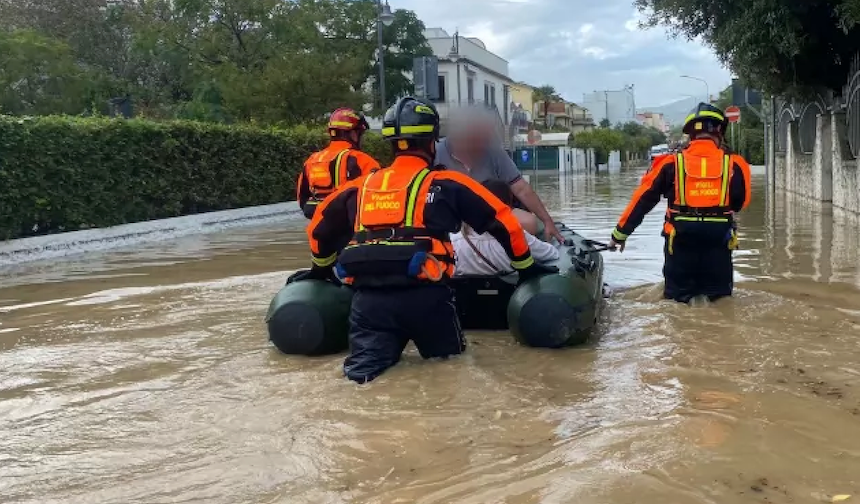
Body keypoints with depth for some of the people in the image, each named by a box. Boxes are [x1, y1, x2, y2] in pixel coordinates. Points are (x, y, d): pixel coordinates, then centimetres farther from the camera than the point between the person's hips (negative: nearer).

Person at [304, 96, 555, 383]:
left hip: (368, 297, 2)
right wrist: (526, 267, 27)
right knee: (448, 358, 18)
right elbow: (502, 221, 12)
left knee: (362, 370, 2)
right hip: (424, 296, -2)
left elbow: (320, 228, 32)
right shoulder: (446, 183, 10)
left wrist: (322, 269, 50)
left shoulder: (360, 186, 19)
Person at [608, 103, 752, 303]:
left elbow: (641, 201, 0)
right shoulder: (734, 165, -2)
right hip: (719, 242, 1)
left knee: (677, 297, 15)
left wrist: (620, 233, 9)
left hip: (680, 242, 0)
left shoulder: (670, 164, -3)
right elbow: (740, 203, 11)